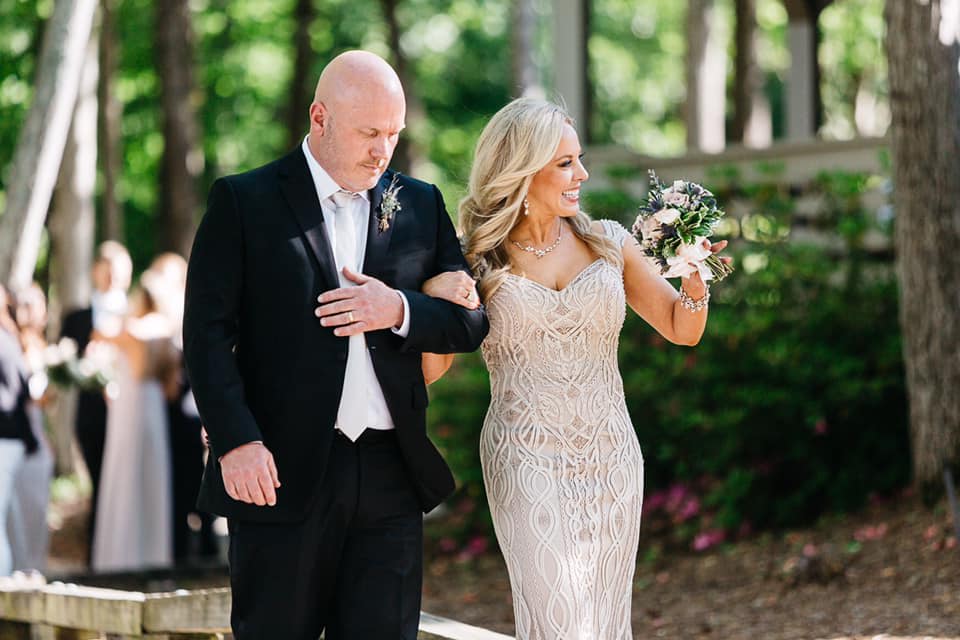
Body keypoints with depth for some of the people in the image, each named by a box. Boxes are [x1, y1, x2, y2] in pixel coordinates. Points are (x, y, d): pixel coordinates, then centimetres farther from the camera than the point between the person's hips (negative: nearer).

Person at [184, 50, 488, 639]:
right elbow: (208, 331, -4)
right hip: (283, 472, -3)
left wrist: (400, 310, -9)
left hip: (390, 476, 3)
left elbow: (470, 321, 12)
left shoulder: (420, 205, 12)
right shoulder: (244, 202, 1)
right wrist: (235, 441, -15)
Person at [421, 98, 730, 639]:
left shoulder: (609, 243, 5)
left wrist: (695, 283, -9)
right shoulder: (477, 261, -2)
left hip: (612, 458, 3)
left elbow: (682, 330, 11)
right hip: (528, 462, -3)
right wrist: (432, 296, -19)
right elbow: (429, 370, -2)